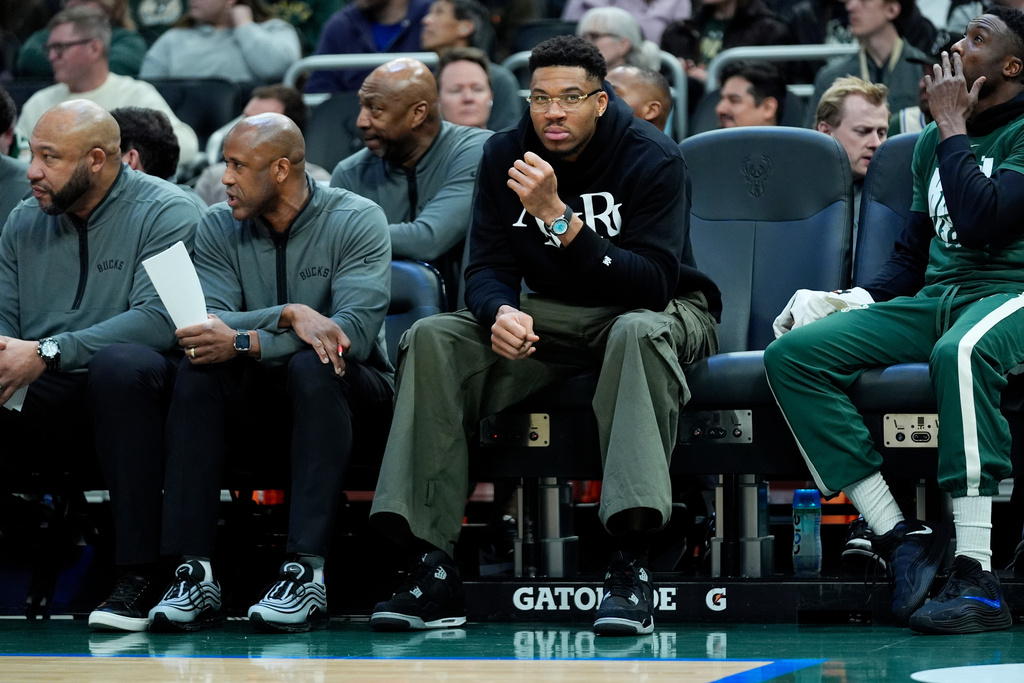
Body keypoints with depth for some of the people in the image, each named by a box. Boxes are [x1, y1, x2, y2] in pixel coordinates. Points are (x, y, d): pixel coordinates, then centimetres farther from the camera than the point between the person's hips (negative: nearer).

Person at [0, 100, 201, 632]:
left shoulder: (163, 212, -5)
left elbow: (159, 319, -19)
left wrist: (47, 352, -25)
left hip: (127, 390, -5)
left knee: (120, 363, -39)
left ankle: (137, 577, -38)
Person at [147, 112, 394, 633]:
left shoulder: (356, 221, -9)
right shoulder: (218, 228, 3)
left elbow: (356, 330, -23)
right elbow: (211, 323, -11)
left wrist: (243, 343, -30)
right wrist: (288, 315, -28)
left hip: (354, 395, -3)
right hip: (259, 402, 3)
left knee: (312, 366, -36)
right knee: (197, 368, -27)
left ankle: (308, 572, -42)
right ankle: (194, 573, -33)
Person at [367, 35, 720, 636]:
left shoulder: (653, 158, -18)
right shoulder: (506, 156, -4)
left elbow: (651, 285, -27)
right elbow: (488, 266, -5)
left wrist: (558, 219, -37)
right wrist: (501, 312, -31)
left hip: (662, 311, -4)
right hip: (551, 316, 4)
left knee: (638, 332, -40)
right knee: (433, 338, -19)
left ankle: (631, 563, -44)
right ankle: (435, 567, -24)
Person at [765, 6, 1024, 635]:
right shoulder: (934, 141, 21)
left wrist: (952, 124, -7)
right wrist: (862, 301, 6)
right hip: (934, 298, 8)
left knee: (961, 350, -43)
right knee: (792, 353, -14)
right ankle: (903, 537, -21)